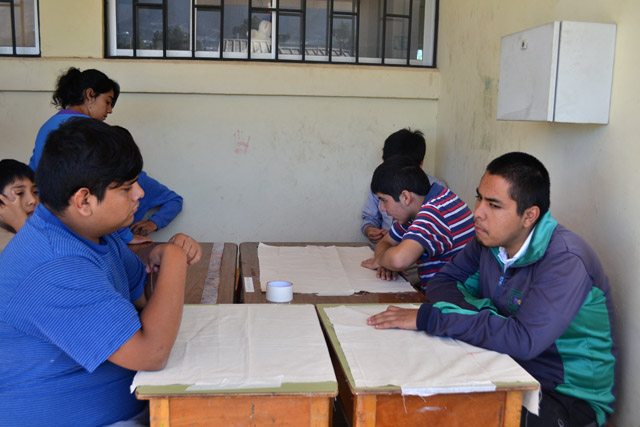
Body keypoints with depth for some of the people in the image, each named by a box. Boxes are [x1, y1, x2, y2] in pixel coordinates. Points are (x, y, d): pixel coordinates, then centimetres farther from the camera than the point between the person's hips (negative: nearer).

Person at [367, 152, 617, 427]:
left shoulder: (564, 260, -25)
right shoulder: (490, 238, -2)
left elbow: (523, 340, -36)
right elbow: (442, 282, 4)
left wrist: (428, 318, -33)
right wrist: (483, 312, -18)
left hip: (571, 395, -6)